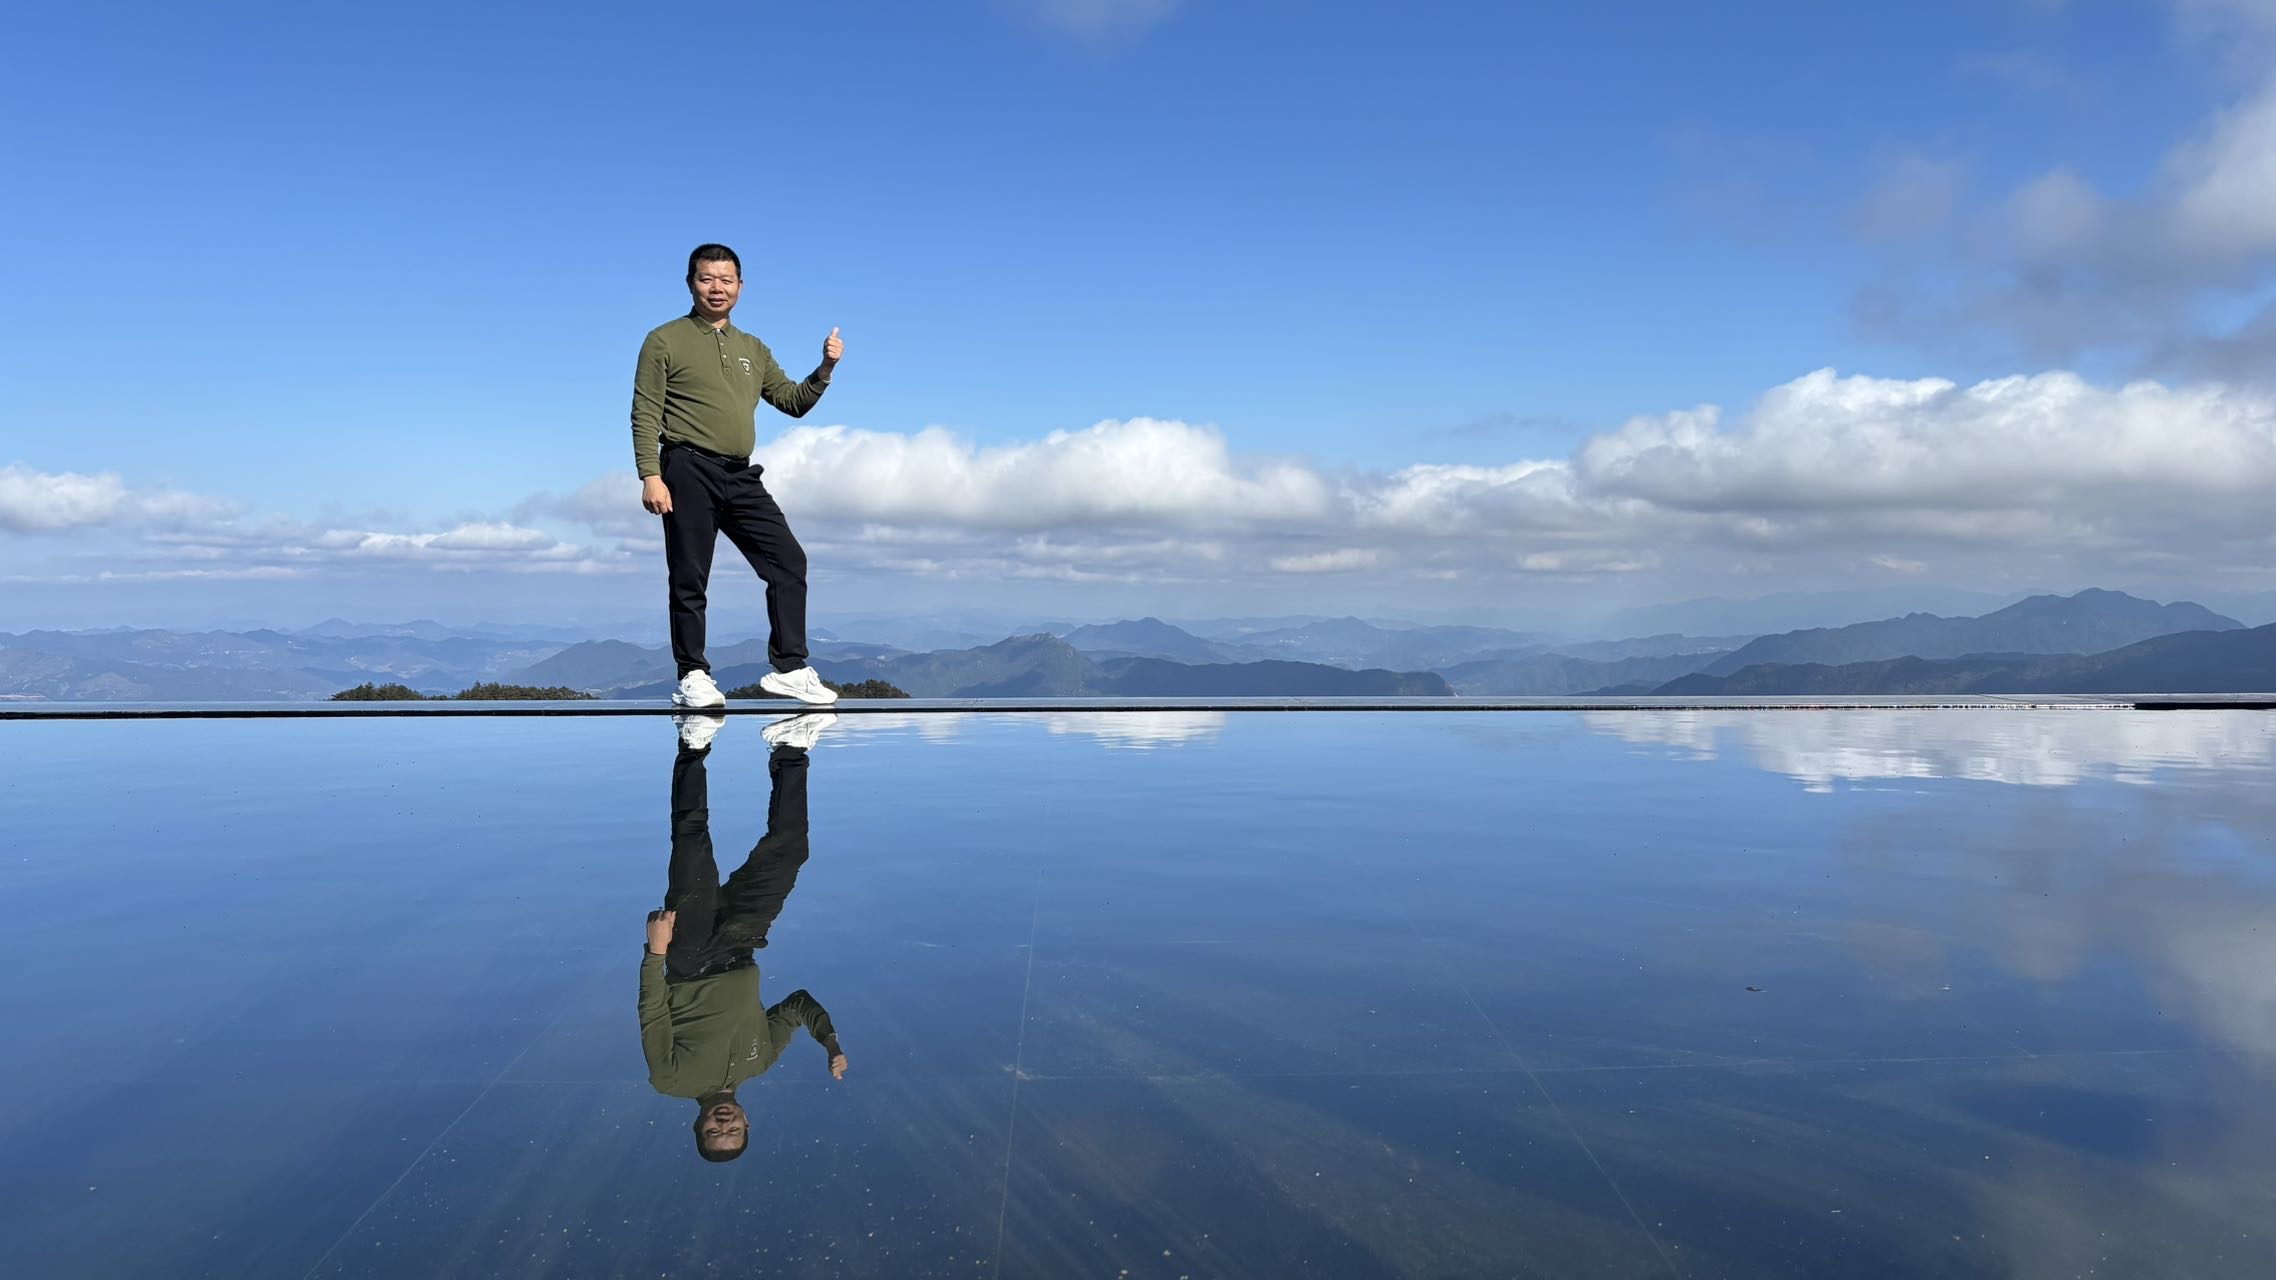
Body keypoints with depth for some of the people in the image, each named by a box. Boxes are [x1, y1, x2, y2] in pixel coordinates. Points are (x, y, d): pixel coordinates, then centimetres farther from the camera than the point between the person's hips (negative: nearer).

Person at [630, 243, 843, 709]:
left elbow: (793, 402, 20)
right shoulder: (664, 341, 5)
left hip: (741, 477, 5)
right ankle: (692, 676, 8)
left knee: (789, 560, -2)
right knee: (690, 579, -2)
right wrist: (650, 475, -13)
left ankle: (788, 668, 3)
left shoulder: (753, 350, 21)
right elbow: (645, 414, -2)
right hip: (689, 473, -5)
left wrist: (825, 369, 2)